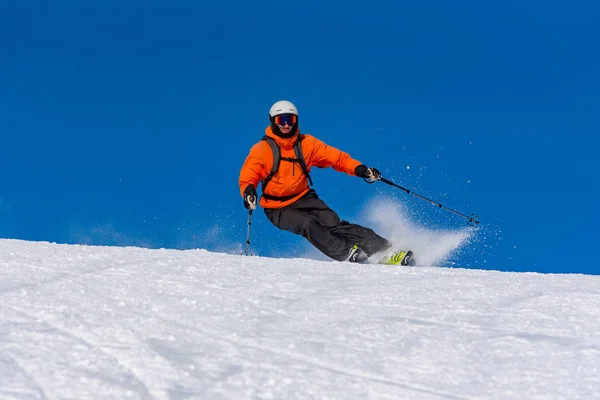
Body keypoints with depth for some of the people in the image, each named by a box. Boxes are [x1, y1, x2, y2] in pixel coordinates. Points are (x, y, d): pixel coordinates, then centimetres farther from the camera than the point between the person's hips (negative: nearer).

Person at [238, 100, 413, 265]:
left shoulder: (306, 143, -2)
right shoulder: (261, 150, -9)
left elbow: (335, 157, -3)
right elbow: (247, 179, -7)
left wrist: (359, 169, -18)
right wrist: (248, 193, -30)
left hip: (304, 198, 2)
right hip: (278, 208, -1)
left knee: (333, 224, -19)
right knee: (308, 225, -30)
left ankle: (385, 249, -26)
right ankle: (346, 253, -40)